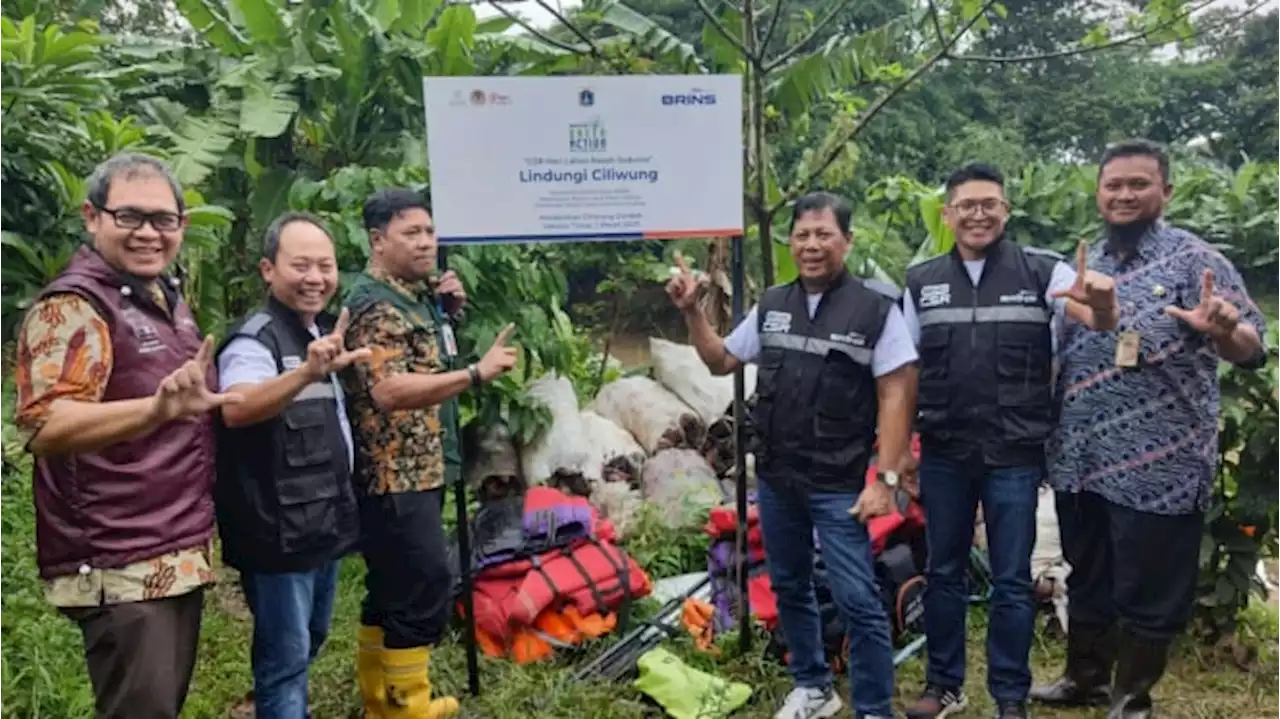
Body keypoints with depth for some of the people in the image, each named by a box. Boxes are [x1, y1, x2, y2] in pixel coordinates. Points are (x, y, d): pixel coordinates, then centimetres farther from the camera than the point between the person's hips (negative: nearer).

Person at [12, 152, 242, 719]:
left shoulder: (167, 296, 11)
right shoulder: (73, 306, -14)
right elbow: (44, 427, -30)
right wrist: (157, 409, -43)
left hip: (180, 555, 8)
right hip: (122, 567, -8)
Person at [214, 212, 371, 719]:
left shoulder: (325, 331, 8)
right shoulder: (255, 340, -19)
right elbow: (236, 409, -41)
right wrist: (306, 373, -57)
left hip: (324, 522, 9)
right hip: (279, 531, -9)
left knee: (309, 642, 24)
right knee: (285, 656, 1)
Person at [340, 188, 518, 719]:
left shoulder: (413, 295, 13)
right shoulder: (375, 304, -17)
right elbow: (389, 390, -30)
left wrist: (449, 310, 8)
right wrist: (478, 373, -35)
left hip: (415, 470, 10)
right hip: (396, 474, -10)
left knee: (394, 588, 16)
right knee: (425, 590, -6)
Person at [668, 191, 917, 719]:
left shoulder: (876, 308, -9)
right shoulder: (772, 305, 6)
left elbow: (895, 395, -10)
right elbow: (720, 361, 15)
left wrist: (885, 478, -15)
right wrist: (691, 311, 2)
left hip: (838, 484, -5)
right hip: (775, 478, 6)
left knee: (858, 601, -2)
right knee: (789, 587, 17)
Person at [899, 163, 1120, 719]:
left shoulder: (1042, 271, -2)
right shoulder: (921, 281, 5)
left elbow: (1095, 318, -17)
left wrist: (1103, 304, -41)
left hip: (1016, 455, -2)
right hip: (943, 454, 3)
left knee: (1011, 582, 8)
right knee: (943, 573, 14)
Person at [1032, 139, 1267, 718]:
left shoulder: (1194, 259, -6)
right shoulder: (1081, 266, 10)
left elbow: (1250, 348, -14)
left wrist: (1223, 331, -37)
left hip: (1157, 470, -5)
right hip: (1080, 463, 5)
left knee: (1148, 595, 8)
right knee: (1086, 582, 19)